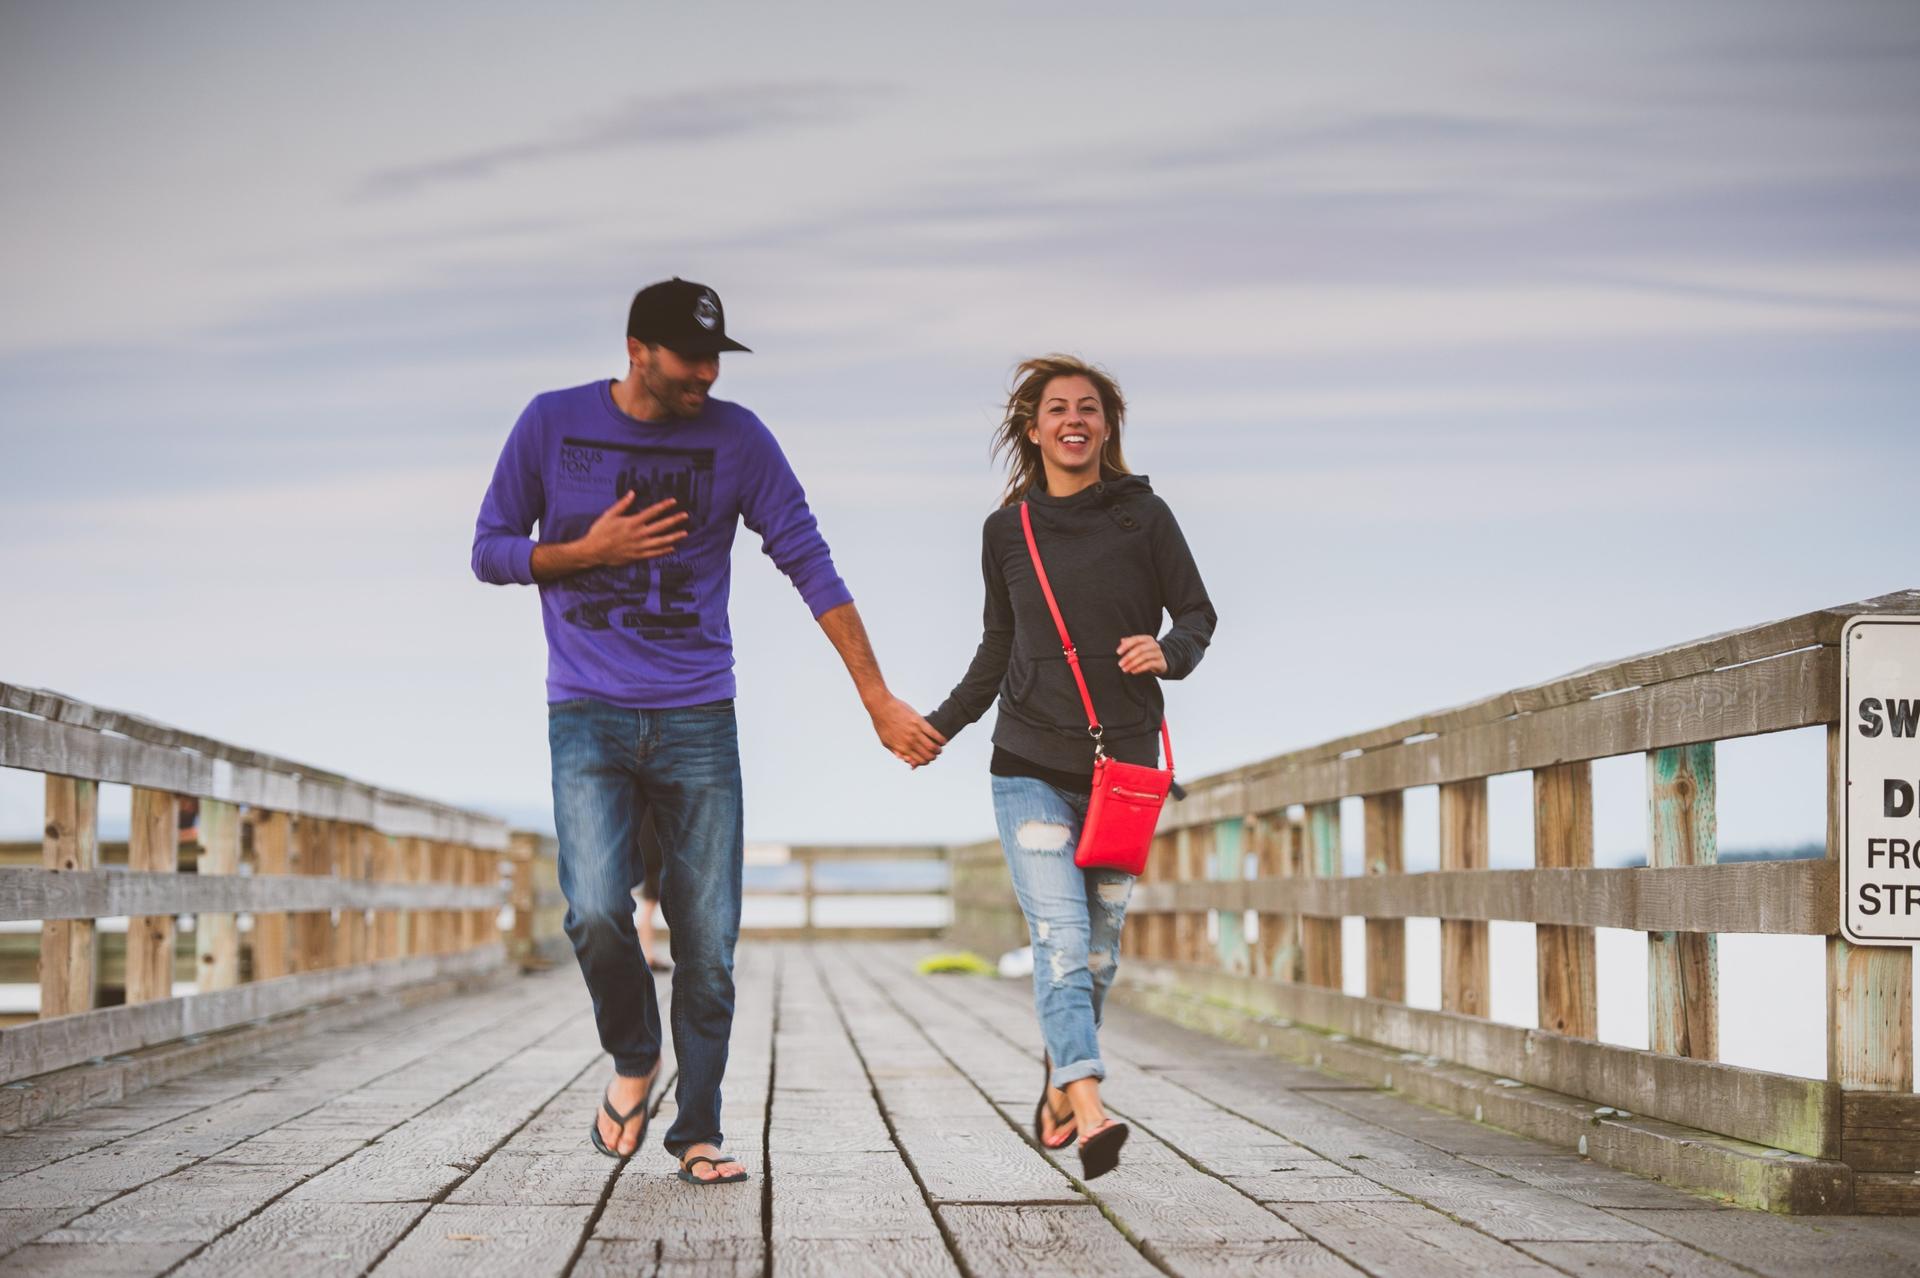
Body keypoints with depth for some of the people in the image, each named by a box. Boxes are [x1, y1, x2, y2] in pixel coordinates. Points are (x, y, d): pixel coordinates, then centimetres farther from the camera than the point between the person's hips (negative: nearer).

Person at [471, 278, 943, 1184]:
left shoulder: (737, 438, 1)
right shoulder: (552, 425, 1)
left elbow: (810, 565, 1)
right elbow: (490, 552, 9)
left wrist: (878, 700, -3)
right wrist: (590, 550, -9)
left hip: (698, 722, 1)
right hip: (586, 720, -1)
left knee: (709, 943, -1)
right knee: (596, 912, -19)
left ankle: (697, 1131, 14)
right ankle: (633, 1059, 11)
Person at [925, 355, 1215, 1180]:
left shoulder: (1143, 516, 2)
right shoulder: (1006, 532, 8)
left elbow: (1197, 614, 6)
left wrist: (1169, 653, -16)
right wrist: (942, 725, 18)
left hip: (1124, 762, 0)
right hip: (1032, 764, 0)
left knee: (1099, 948, 7)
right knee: (1060, 939, -15)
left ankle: (1059, 1082, 30)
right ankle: (1090, 1112, -26)